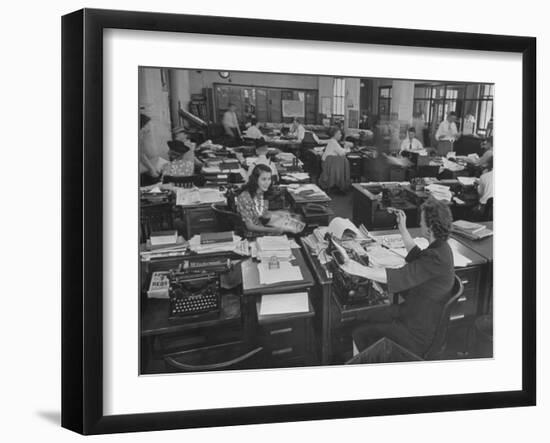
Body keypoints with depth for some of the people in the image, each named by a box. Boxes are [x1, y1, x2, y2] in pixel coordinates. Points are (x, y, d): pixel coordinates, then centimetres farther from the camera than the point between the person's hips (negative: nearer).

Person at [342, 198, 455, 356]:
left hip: (418, 335, -10)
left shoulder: (436, 260, -32)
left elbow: (399, 277, -35)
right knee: (368, 318, 19)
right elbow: (417, 257, 22)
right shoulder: (441, 247, 0)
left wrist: (360, 270, -32)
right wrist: (403, 230, 17)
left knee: (360, 334, -4)